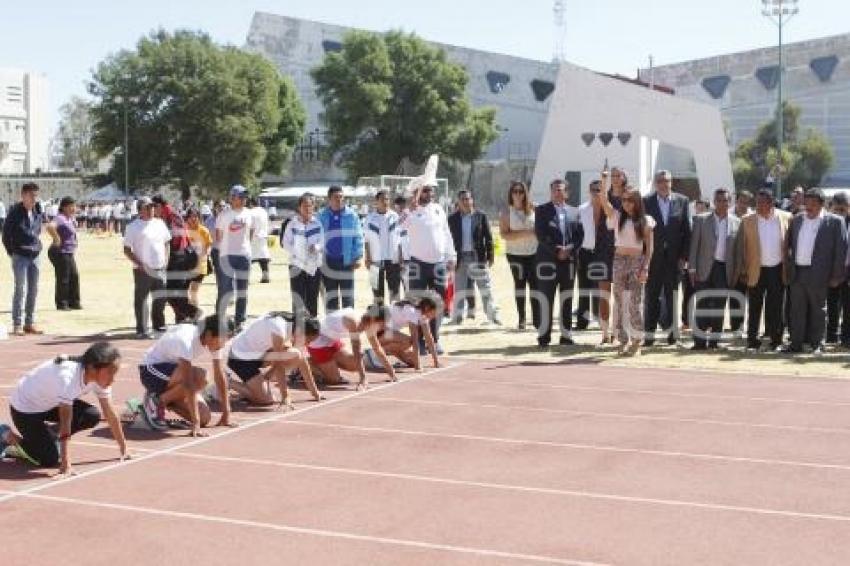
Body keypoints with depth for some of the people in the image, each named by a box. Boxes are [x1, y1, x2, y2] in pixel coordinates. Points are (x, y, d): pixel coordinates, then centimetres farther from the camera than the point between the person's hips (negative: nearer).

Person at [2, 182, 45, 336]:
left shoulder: (38, 210, 6)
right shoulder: (15, 212, -10)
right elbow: (6, 233, -5)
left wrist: (37, 246, 12)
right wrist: (11, 251, -3)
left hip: (35, 255, 6)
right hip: (20, 256, -5)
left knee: (33, 290, 8)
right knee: (21, 289, -7)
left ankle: (29, 322, 16)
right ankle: (17, 324, -2)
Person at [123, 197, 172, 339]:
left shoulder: (160, 224, 11)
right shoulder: (133, 227, -5)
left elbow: (166, 243, 20)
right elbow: (127, 250, -7)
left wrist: (165, 260, 7)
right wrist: (140, 264, -15)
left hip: (160, 269, 5)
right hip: (143, 270, -5)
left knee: (161, 298, 11)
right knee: (141, 300, -1)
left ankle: (159, 326, 26)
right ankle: (142, 331, 4)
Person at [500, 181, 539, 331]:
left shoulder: (533, 209, 3)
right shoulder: (507, 212, 0)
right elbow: (504, 234, -9)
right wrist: (524, 233, -17)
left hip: (534, 252, 0)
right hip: (515, 254, 0)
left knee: (535, 284, -6)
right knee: (519, 284, 7)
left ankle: (537, 319, -3)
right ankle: (521, 319, 12)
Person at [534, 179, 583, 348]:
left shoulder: (574, 212, 13)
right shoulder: (541, 210, 2)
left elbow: (579, 236, 9)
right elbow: (540, 235, -7)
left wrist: (570, 249, -8)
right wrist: (556, 251, -13)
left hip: (569, 260, 3)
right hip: (547, 260, -3)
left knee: (567, 300, 8)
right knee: (546, 300, -3)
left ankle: (566, 335, 15)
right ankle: (544, 336, 2)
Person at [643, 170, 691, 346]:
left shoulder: (682, 201, 5)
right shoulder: (646, 202, 3)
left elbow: (687, 230, 3)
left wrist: (684, 256, -3)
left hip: (674, 257, 0)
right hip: (653, 257, 0)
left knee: (671, 295, 4)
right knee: (652, 296, 3)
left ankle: (670, 328, 13)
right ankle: (650, 333, 8)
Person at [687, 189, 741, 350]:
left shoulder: (736, 222, 6)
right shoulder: (701, 220, 2)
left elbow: (738, 249, 7)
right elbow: (694, 245, 1)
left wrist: (736, 272, 2)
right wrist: (692, 268, -4)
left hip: (725, 270, 1)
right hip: (705, 269, -1)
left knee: (719, 307, 4)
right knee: (702, 306, -1)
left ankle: (714, 341, 11)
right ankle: (700, 341, 2)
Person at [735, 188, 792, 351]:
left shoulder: (786, 218, 0)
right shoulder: (747, 220, -1)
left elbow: (790, 244, 6)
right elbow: (741, 246, 2)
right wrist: (742, 270, -3)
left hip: (778, 270, 0)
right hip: (756, 270, 0)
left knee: (776, 307, 6)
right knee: (754, 307, 4)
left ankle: (776, 340, 14)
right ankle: (752, 340, 11)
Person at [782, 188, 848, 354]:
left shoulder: (834, 222, -5)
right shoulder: (796, 220, 10)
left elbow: (841, 249, -5)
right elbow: (789, 244, 16)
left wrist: (837, 275, -8)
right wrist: (789, 268, 10)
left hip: (818, 274, -4)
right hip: (796, 273, 4)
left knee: (818, 311, 6)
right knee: (797, 310, 8)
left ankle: (817, 345, 14)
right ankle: (796, 343, 15)